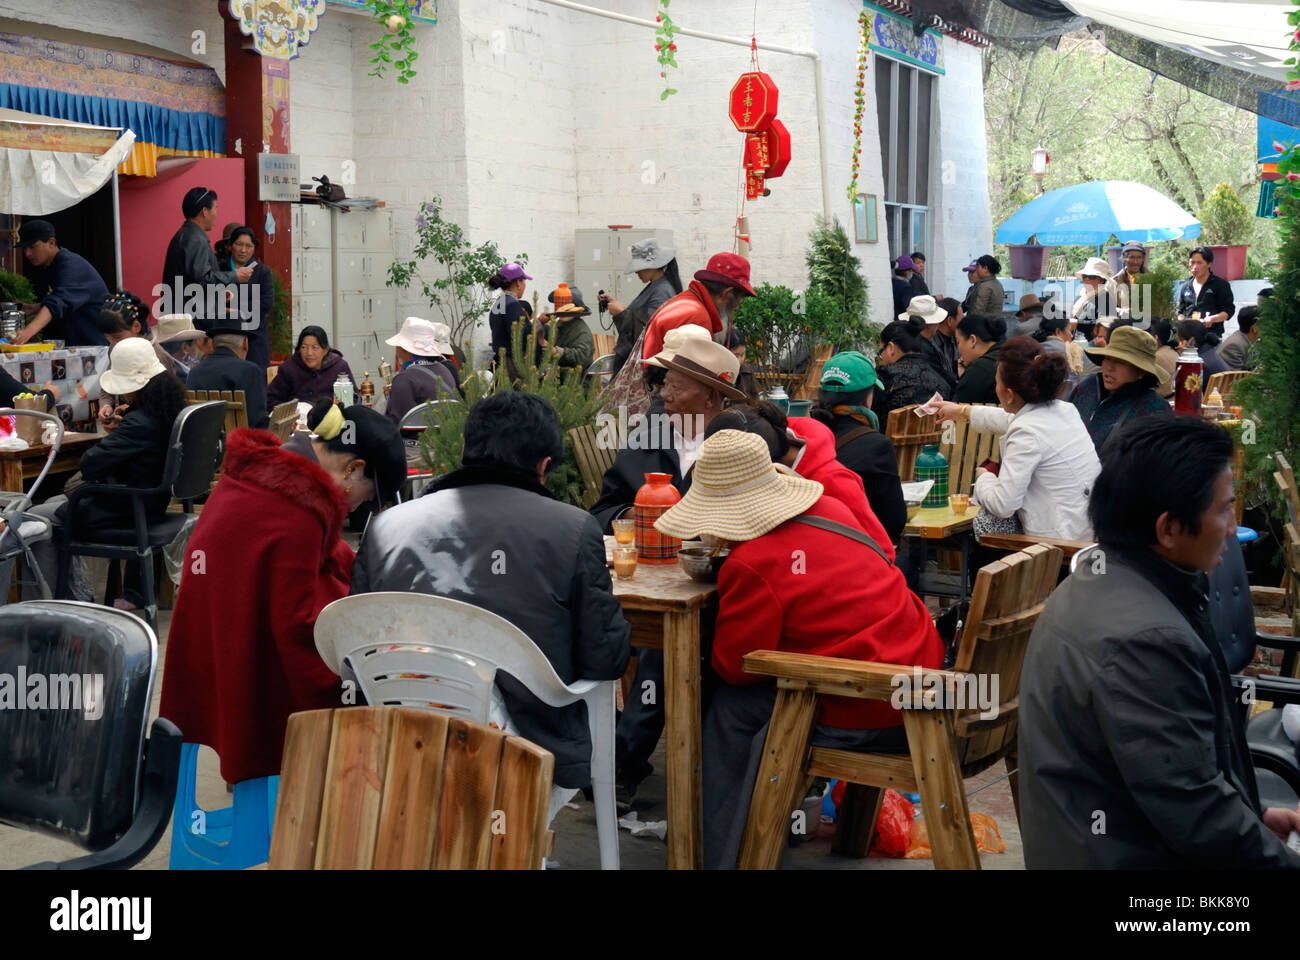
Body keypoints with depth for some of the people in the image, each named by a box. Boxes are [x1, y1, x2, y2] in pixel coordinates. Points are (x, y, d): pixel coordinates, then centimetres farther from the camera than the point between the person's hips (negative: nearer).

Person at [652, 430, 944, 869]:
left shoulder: (753, 565, -18)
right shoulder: (830, 509, 4)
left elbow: (734, 667, -11)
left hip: (870, 716, -9)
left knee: (730, 710, 4)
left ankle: (721, 853, 12)